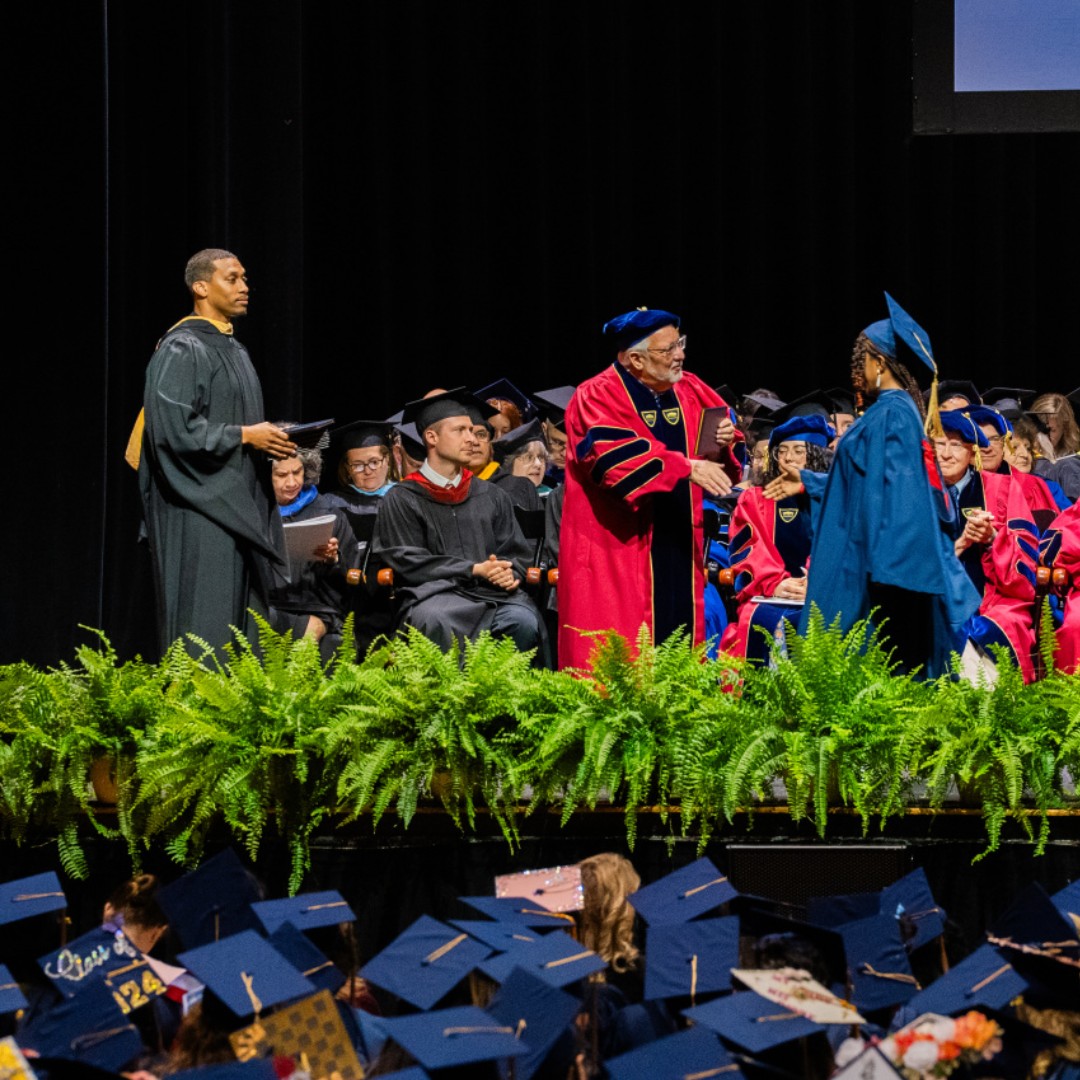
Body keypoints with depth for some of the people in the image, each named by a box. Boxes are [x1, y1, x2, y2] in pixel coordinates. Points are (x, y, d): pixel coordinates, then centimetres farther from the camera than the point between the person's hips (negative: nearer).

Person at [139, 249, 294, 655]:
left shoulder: (235, 351, 18)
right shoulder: (181, 350, -11)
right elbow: (173, 427, -20)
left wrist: (268, 439, 6)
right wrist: (244, 435, -18)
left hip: (240, 508, 9)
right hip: (201, 509, -9)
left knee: (243, 623, 6)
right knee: (204, 625, -10)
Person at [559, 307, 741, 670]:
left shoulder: (690, 391, 9)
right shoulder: (597, 398, -9)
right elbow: (618, 456, -24)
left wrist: (726, 441, -11)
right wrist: (688, 467, -32)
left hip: (677, 545, 6)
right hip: (619, 546, -6)